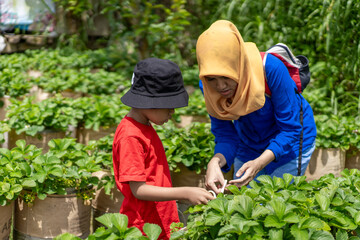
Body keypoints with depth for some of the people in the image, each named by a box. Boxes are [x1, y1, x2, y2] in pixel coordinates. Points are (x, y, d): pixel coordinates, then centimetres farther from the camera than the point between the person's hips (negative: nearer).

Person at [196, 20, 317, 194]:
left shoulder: (271, 69, -35)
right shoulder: (206, 86, -23)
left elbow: (290, 129, -27)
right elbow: (225, 135, -15)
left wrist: (259, 163, -42)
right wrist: (216, 161, -38)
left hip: (289, 142, -3)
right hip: (247, 149, 4)